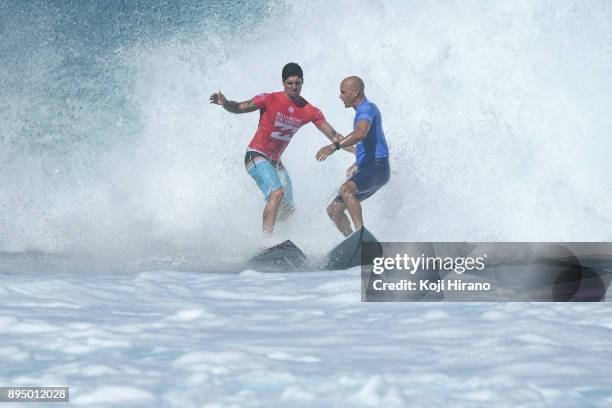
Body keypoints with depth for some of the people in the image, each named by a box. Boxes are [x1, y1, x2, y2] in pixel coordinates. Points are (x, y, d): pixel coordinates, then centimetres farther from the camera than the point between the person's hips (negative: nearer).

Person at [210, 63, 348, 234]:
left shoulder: (310, 112, -3)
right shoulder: (270, 100, -14)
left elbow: (333, 136, -2)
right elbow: (239, 108, -10)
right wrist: (225, 103, -31)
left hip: (275, 162, 7)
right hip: (256, 156, -7)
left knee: (288, 210, 7)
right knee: (277, 192, -29)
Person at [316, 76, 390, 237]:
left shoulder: (367, 108, -11)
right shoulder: (364, 111, 21)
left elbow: (361, 133, -33)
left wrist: (334, 146, -43)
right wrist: (357, 164, 41)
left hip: (377, 169, -10)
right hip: (367, 170, 10)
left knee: (346, 189, -36)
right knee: (334, 210, 6)